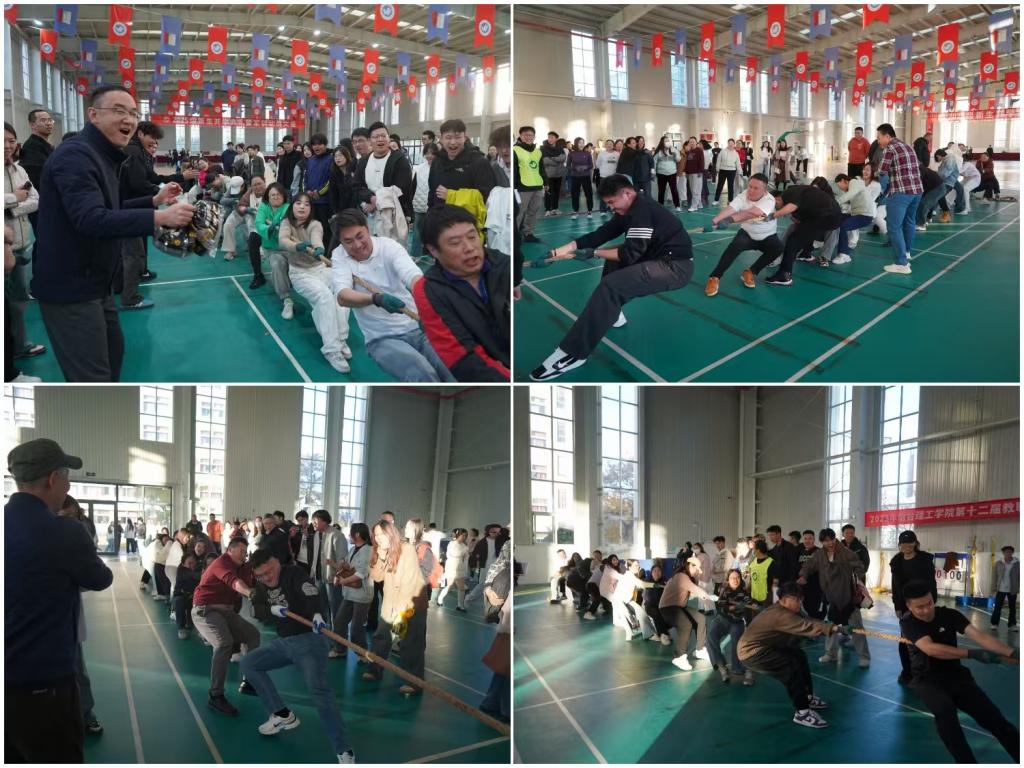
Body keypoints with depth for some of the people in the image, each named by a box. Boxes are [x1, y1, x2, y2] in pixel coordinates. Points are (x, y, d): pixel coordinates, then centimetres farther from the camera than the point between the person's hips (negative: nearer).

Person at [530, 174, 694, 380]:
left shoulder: (642, 210, -19)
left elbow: (630, 254, -22)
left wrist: (594, 253, -9)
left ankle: (572, 353, -24)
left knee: (610, 285, -24)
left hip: (675, 266, -11)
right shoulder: (632, 209, 12)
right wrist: (568, 247, -2)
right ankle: (611, 314, 24)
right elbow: (603, 233, 10)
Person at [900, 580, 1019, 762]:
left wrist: (1011, 652, -35)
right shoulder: (908, 622, -9)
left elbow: (979, 636, -18)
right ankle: (967, 762, -25)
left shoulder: (949, 615, -3)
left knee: (994, 719, -14)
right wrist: (973, 654, -33)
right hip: (927, 679, -3)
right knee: (945, 710, -35)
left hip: (956, 675, 3)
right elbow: (930, 649, -26)